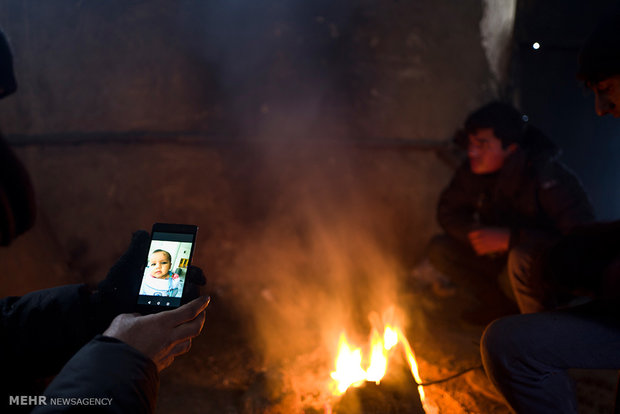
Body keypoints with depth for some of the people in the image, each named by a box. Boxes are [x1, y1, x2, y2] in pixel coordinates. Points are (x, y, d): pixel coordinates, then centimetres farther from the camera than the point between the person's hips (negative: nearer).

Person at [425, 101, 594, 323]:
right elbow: (448, 212, 2)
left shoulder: (551, 178, -30)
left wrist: (509, 238, -36)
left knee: (523, 257, -39)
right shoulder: (473, 170, -11)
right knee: (440, 248, -9)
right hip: (501, 255, 6)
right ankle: (497, 305, 8)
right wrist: (474, 233, -19)